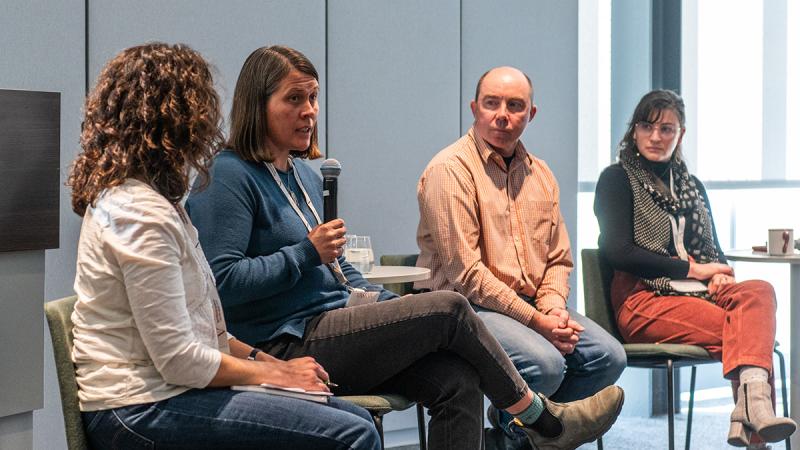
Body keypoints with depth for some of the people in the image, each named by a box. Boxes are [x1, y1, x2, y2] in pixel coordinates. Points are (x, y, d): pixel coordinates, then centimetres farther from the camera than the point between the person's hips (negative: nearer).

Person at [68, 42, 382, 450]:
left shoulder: (122, 197, 14)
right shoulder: (142, 215, -18)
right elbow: (180, 361, -20)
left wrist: (272, 361, 10)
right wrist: (276, 374, -6)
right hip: (141, 414, -10)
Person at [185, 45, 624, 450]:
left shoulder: (305, 175, 18)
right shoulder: (230, 177, -11)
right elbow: (222, 282, -21)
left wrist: (389, 305, 12)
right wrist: (307, 253, -18)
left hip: (336, 323, 9)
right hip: (288, 344, -9)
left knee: (458, 381, -15)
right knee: (449, 308, -15)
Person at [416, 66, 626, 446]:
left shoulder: (540, 173, 14)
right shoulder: (450, 169, -10)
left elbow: (558, 259, 16)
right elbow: (465, 272, -16)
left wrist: (553, 309, -6)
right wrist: (535, 321, -18)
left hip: (532, 304, 7)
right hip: (465, 305, -7)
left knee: (608, 356, -10)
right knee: (546, 363, -30)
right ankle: (512, 425, 3)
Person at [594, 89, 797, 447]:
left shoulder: (691, 186, 24)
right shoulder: (617, 179, 5)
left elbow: (713, 249, 23)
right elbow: (616, 250, -8)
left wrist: (720, 273, -4)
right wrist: (691, 269, -9)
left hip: (699, 293, 5)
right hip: (643, 299, -5)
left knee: (758, 291, -30)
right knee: (745, 328, -29)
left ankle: (751, 405, -47)